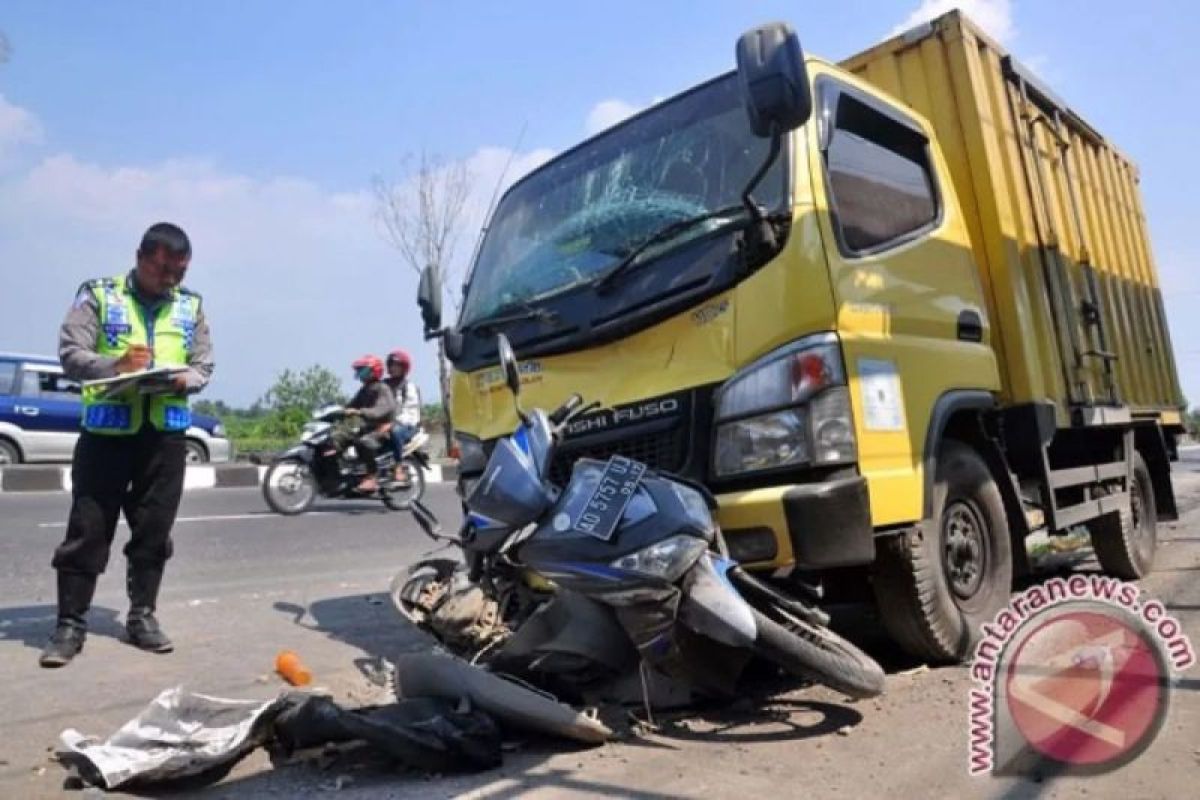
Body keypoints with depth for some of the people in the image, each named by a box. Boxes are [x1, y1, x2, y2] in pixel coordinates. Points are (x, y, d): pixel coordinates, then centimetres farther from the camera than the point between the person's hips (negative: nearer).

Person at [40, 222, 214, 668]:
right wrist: (114, 366, -25)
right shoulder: (98, 296, 2)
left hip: (166, 433, 3)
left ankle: (142, 616, 21)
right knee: (87, 528, 1)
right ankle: (70, 624, 11)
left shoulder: (191, 305, 11)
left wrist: (183, 380, -13)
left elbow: (204, 366, 9)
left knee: (154, 530, 8)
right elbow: (70, 354, -6)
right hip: (107, 430, -2)